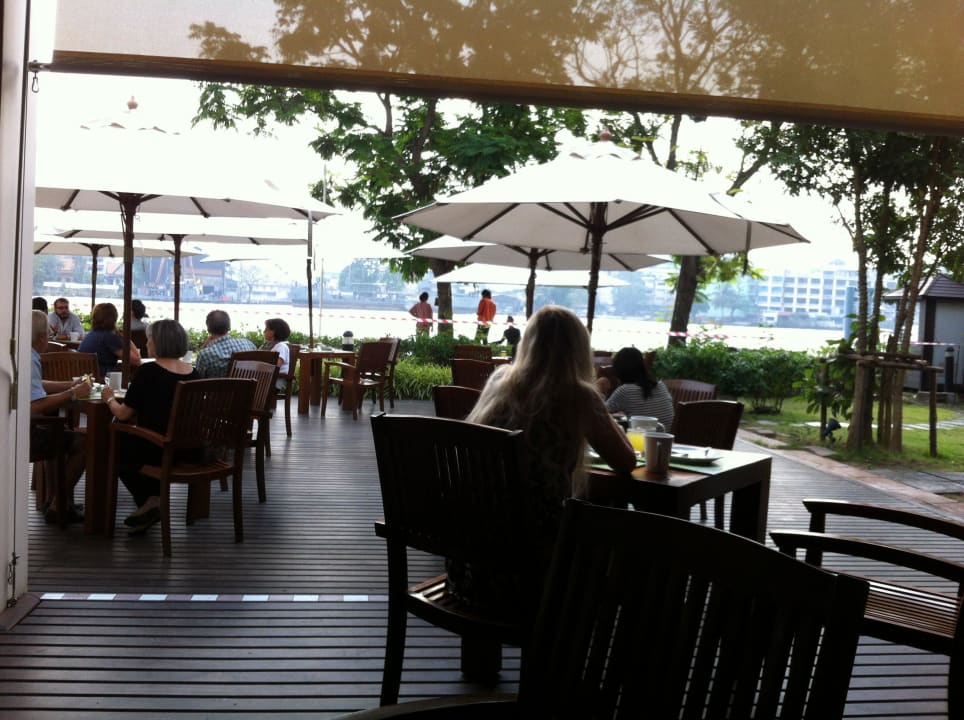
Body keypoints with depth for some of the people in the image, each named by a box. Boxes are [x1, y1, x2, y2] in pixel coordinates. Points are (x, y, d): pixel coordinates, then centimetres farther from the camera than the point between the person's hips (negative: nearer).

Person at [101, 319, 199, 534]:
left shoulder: (148, 372, -14)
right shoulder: (192, 373, 3)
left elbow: (123, 414, -7)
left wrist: (110, 399, 13)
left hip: (157, 450, -6)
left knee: (116, 449, 25)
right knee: (129, 443, 32)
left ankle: (148, 500, 17)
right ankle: (154, 499, 26)